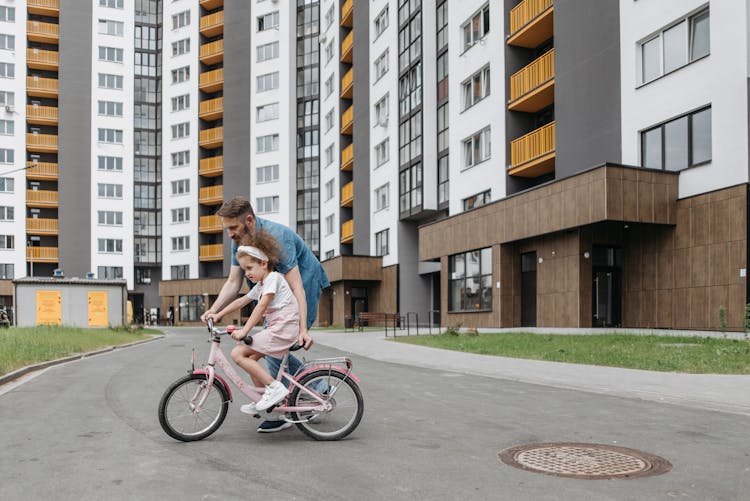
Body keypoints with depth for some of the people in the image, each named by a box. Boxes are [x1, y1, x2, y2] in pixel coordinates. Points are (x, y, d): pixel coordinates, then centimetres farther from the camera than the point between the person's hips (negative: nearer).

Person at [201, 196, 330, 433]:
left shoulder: (276, 236, -31)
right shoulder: (240, 241, -6)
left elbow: (296, 287, -34)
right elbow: (233, 282, -4)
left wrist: (302, 329, -41)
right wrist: (213, 310, -20)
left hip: (306, 283, -9)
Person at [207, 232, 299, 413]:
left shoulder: (273, 277, -9)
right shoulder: (260, 285, 21)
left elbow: (261, 306, -20)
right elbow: (241, 301, 28)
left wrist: (244, 330, -25)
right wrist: (218, 315, 25)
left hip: (283, 328, -10)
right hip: (277, 329, 10)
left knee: (238, 353, -11)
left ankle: (275, 387, -14)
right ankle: (263, 400, 21)